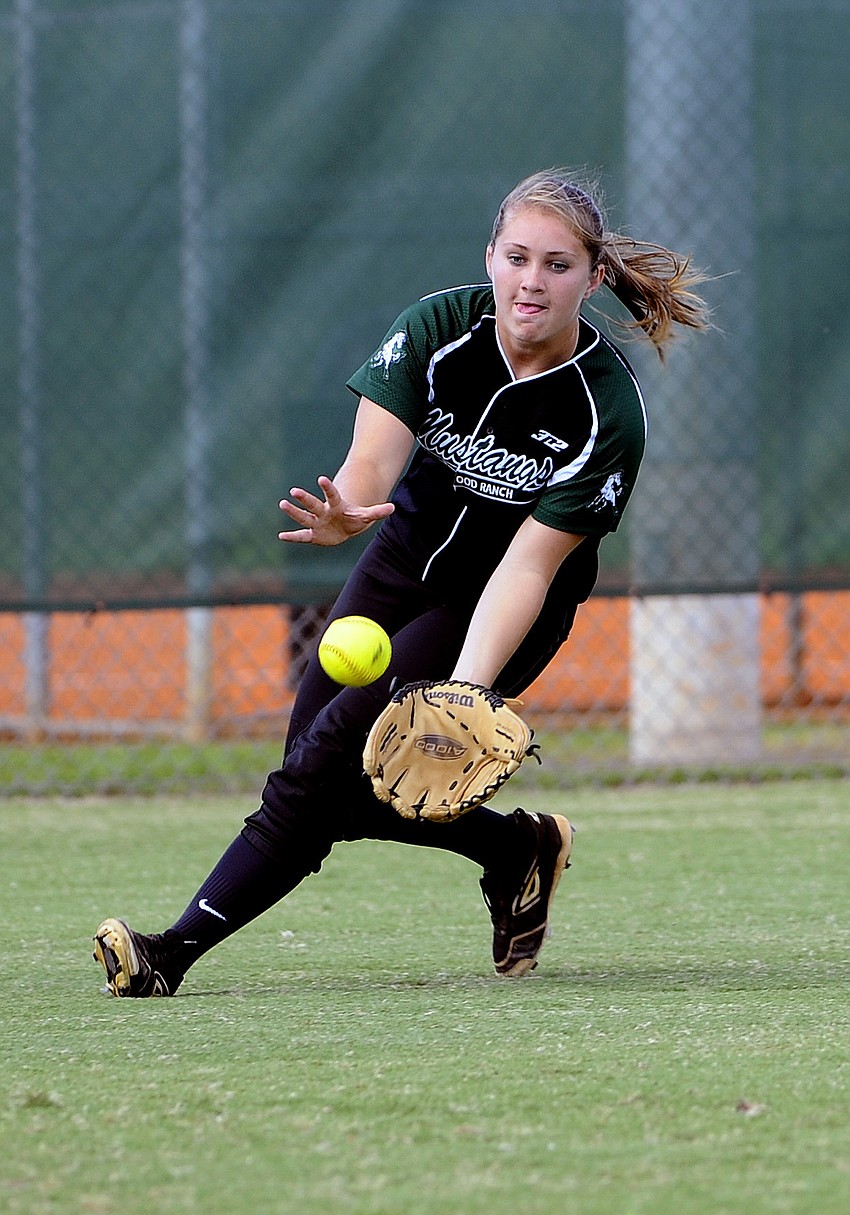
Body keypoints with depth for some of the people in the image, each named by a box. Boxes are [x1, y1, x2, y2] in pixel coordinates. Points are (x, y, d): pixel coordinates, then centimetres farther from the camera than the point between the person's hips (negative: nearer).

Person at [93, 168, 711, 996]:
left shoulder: (609, 413, -26)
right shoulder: (438, 328, -19)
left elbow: (529, 565, -27)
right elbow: (371, 462, -29)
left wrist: (467, 688, -40)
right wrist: (345, 513, -54)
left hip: (503, 613, -5)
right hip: (411, 555, 5)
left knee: (340, 750, -17)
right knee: (319, 771, 2)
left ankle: (177, 951, -15)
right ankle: (518, 849, 22)